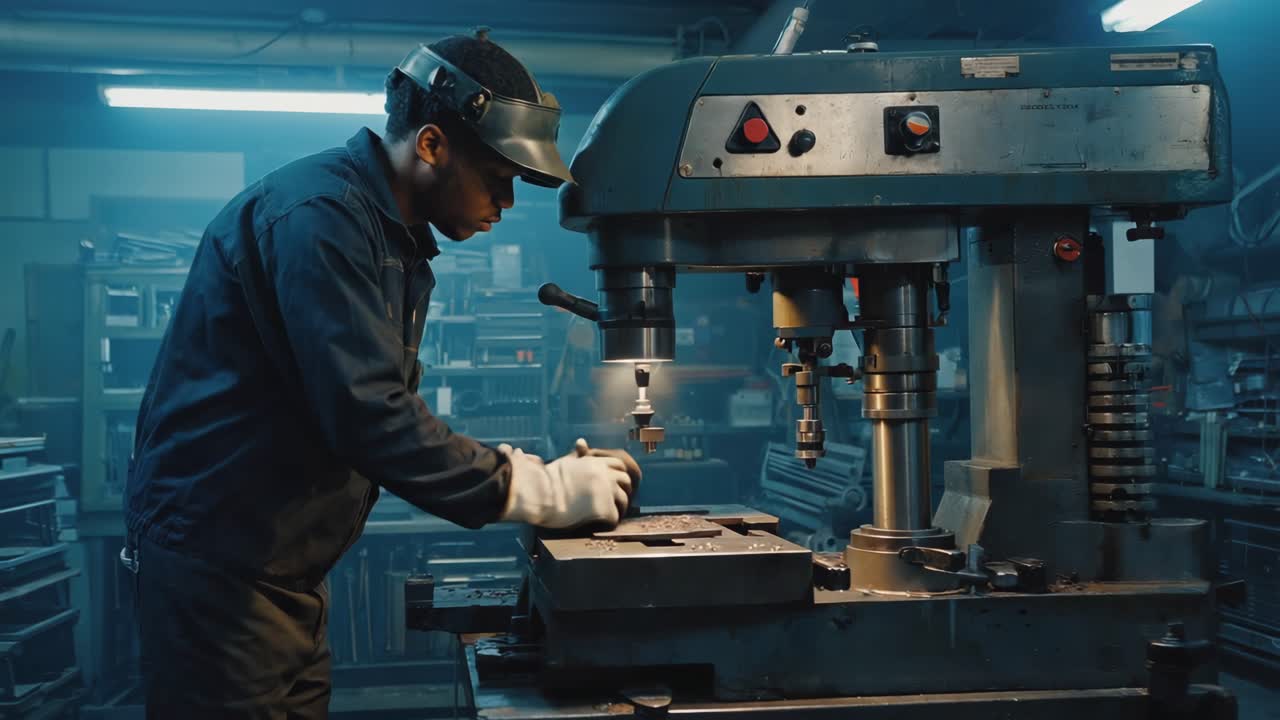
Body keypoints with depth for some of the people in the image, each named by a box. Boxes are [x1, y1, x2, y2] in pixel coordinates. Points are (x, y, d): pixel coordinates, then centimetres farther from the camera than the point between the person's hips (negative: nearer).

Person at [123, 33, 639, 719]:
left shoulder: (399, 245, 12)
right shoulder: (319, 213, -19)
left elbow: (396, 412, 13)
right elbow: (367, 419, -27)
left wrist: (528, 472, 0)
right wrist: (542, 490, -20)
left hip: (285, 570, 9)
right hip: (216, 558, -9)